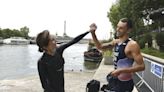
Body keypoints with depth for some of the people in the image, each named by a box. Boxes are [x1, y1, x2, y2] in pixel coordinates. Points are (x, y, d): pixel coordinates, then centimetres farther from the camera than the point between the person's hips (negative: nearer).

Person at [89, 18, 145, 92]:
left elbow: (141, 66, -23)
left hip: (125, 83, -7)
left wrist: (121, 71, -27)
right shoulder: (115, 42, 3)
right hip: (115, 81, 7)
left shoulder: (132, 45, -20)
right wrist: (93, 33, -2)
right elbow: (100, 47, 12)